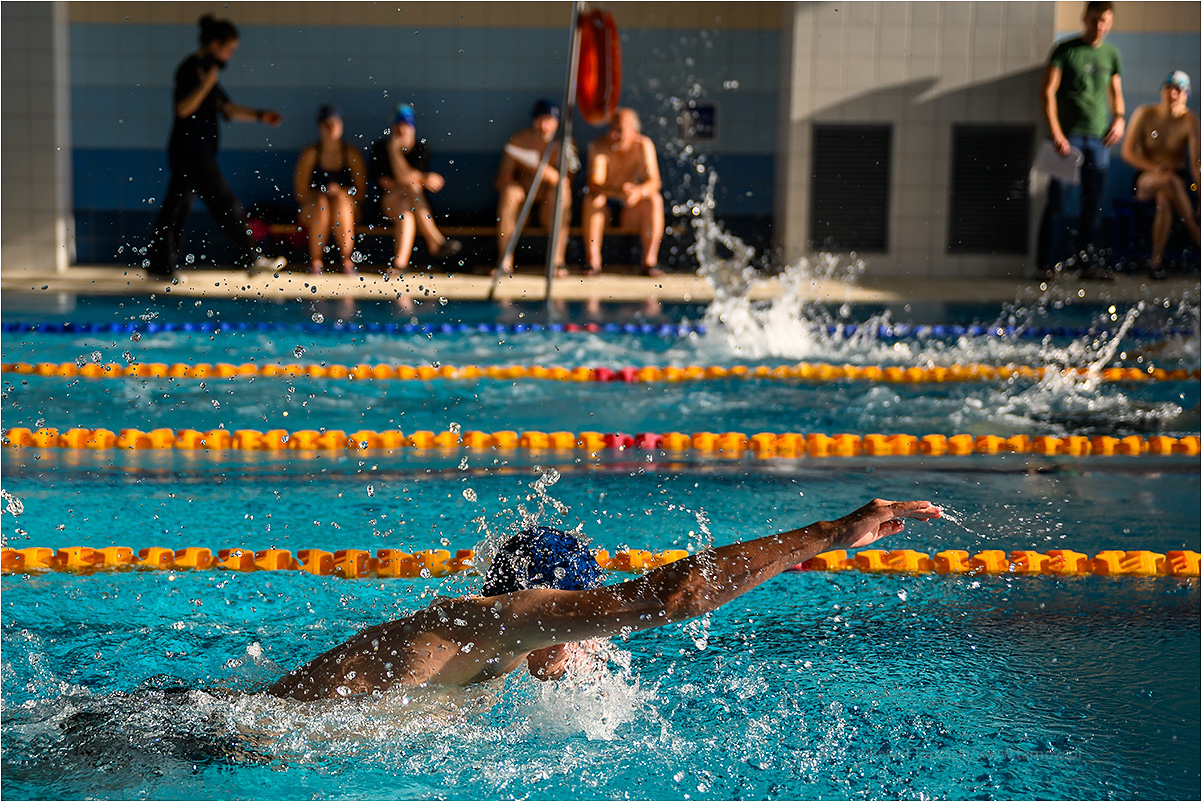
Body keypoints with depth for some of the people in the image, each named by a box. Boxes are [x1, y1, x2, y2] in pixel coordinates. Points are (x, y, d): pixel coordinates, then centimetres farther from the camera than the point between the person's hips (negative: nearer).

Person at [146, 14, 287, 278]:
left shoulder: (205, 71, 19)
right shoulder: (190, 69, -11)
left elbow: (227, 108, 22)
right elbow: (184, 108, -21)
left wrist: (260, 115, 13)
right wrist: (208, 81, -23)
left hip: (197, 154, 10)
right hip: (191, 152, -10)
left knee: (175, 209, 9)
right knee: (226, 205, -6)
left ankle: (159, 265, 11)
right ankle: (251, 258, -2)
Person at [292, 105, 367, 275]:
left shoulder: (351, 153, 5)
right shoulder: (310, 154, 3)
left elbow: (361, 191, 2)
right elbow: (300, 192, -1)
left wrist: (341, 192, -17)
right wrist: (322, 194, -18)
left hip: (347, 209, 1)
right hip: (312, 210, 0)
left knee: (341, 200, -33)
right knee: (321, 203, -34)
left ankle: (346, 259, -30)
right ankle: (315, 260, -28)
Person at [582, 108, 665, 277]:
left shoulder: (644, 146, -9)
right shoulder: (599, 147, -12)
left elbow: (654, 182, -17)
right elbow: (594, 183, -24)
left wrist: (639, 192, -41)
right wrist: (617, 191, -46)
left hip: (629, 212, 1)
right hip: (603, 211, -1)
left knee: (655, 199, -25)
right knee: (593, 199, -31)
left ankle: (650, 261, -25)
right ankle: (593, 261, -31)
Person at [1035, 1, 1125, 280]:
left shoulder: (1111, 54, 13)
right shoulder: (1065, 50, -1)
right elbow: (1047, 92, -6)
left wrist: (1119, 118, 3)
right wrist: (1056, 133, -15)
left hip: (1099, 137, 4)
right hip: (1068, 135, -4)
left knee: (1092, 203, 6)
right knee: (1057, 199, -7)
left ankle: (1088, 262, 12)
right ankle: (1046, 263, -3)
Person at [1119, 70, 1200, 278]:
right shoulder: (1145, 113, -3)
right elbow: (1127, 152, -4)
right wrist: (1154, 167, -22)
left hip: (1174, 180, 0)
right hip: (1144, 180, 0)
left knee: (1164, 198, -37)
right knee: (1169, 179, -36)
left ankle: (1156, 260, -29)